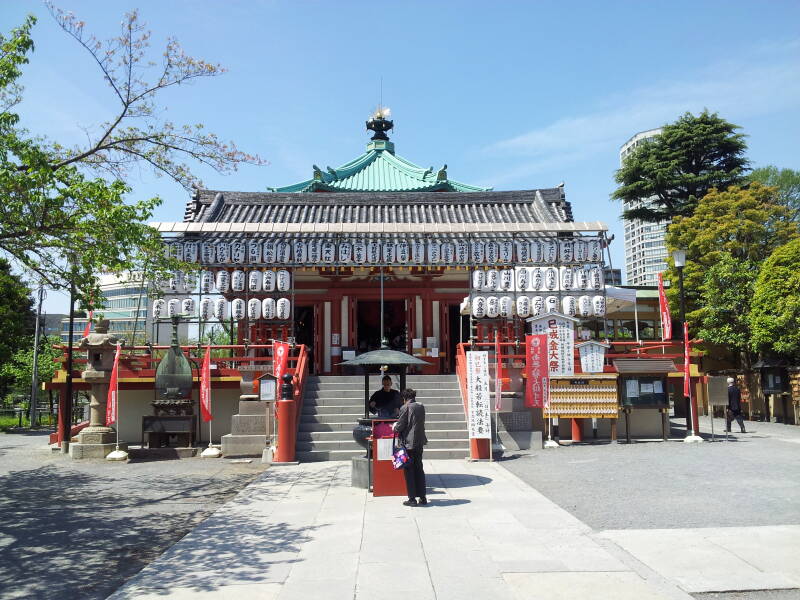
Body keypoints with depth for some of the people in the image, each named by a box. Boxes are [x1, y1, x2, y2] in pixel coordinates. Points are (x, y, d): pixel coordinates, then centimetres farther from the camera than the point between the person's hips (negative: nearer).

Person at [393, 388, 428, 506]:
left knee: (409, 470, 3)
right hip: (420, 441, 6)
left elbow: (400, 426, -13)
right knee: (419, 468, 14)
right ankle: (423, 497, 16)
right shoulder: (421, 407, 6)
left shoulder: (405, 408, -13)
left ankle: (412, 499, 5)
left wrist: (395, 427, 11)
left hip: (409, 443, -6)